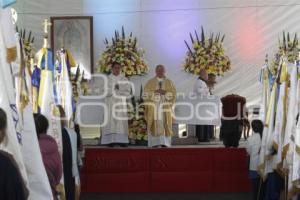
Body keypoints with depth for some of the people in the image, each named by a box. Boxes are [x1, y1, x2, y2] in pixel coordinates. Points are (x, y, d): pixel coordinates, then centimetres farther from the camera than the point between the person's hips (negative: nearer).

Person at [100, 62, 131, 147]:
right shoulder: (107, 79, 8)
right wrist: (115, 89, -10)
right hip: (110, 104, -1)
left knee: (121, 122, -5)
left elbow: (127, 92, 4)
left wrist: (117, 91, -9)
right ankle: (110, 141, -9)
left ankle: (122, 140, -6)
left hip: (121, 104, 1)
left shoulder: (124, 80, 12)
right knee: (110, 122, -7)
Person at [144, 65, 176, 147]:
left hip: (165, 108, 1)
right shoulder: (150, 82, 11)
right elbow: (146, 94, 1)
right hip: (153, 107, 0)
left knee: (164, 125, -5)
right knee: (155, 125, -7)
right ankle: (155, 144, -7)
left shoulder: (169, 82, 12)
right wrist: (155, 92, -13)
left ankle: (164, 143, -5)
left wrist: (165, 92, -13)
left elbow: (173, 94, 3)